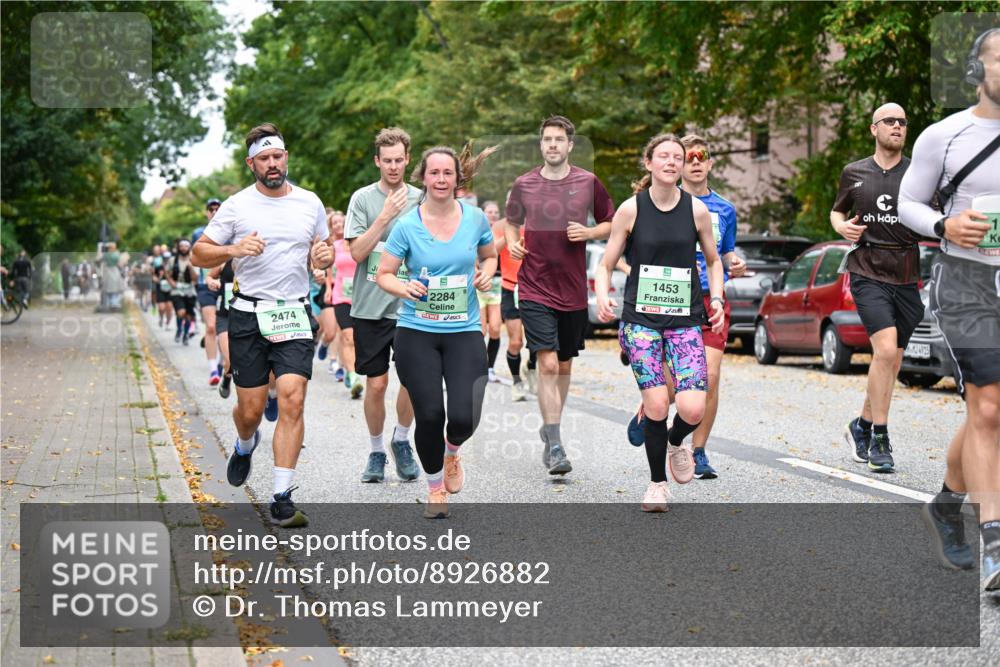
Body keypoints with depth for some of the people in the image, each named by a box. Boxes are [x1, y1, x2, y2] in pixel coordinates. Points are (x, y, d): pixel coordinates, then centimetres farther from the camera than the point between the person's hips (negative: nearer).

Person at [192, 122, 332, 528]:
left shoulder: (310, 203, 8)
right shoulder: (236, 206, 1)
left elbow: (322, 250, 21)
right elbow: (200, 253, 3)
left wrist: (324, 256, -3)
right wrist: (234, 250, -16)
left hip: (295, 316, 1)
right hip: (249, 315, -1)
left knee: (292, 402, -13)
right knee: (251, 409, 4)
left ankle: (282, 500, -9)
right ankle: (245, 446, 43)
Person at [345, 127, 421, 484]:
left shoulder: (420, 199, 7)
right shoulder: (363, 198, 0)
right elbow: (357, 252, -8)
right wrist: (385, 216, -16)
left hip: (410, 305, 1)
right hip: (370, 305, -1)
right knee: (376, 384, 2)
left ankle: (401, 440, 19)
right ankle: (376, 451, 20)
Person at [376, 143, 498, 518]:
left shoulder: (475, 219, 1)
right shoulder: (407, 226, -4)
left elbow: (489, 255, 19)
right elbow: (383, 274, 2)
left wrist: (487, 274, -2)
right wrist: (403, 288, -18)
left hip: (464, 332, 1)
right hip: (417, 332, -1)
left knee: (464, 417, -13)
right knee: (429, 415, -3)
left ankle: (451, 452, 26)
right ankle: (435, 487, 25)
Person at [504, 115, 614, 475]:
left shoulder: (588, 182, 1)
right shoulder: (524, 184, 2)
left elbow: (611, 223, 11)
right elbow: (511, 222, 18)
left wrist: (588, 232, -8)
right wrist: (512, 241, -3)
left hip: (574, 291, 2)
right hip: (534, 289, -2)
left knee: (564, 366, 13)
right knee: (548, 364, -13)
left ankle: (550, 429, 34)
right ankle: (555, 447, -11)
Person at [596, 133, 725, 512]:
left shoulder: (697, 210, 3)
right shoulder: (631, 209, -1)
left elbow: (713, 261, 17)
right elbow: (606, 265, 4)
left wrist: (716, 299, 3)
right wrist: (602, 297, -14)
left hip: (686, 321, 1)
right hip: (640, 319, -1)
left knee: (693, 409, -13)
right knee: (656, 403, -10)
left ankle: (676, 441, 25)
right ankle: (657, 484, 13)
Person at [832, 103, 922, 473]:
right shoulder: (854, 173, 7)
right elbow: (837, 211, 21)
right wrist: (842, 226, -1)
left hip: (906, 277, 2)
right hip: (868, 272, -2)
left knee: (892, 361, 9)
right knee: (885, 350, -19)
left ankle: (862, 426, 29)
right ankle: (880, 440, -9)